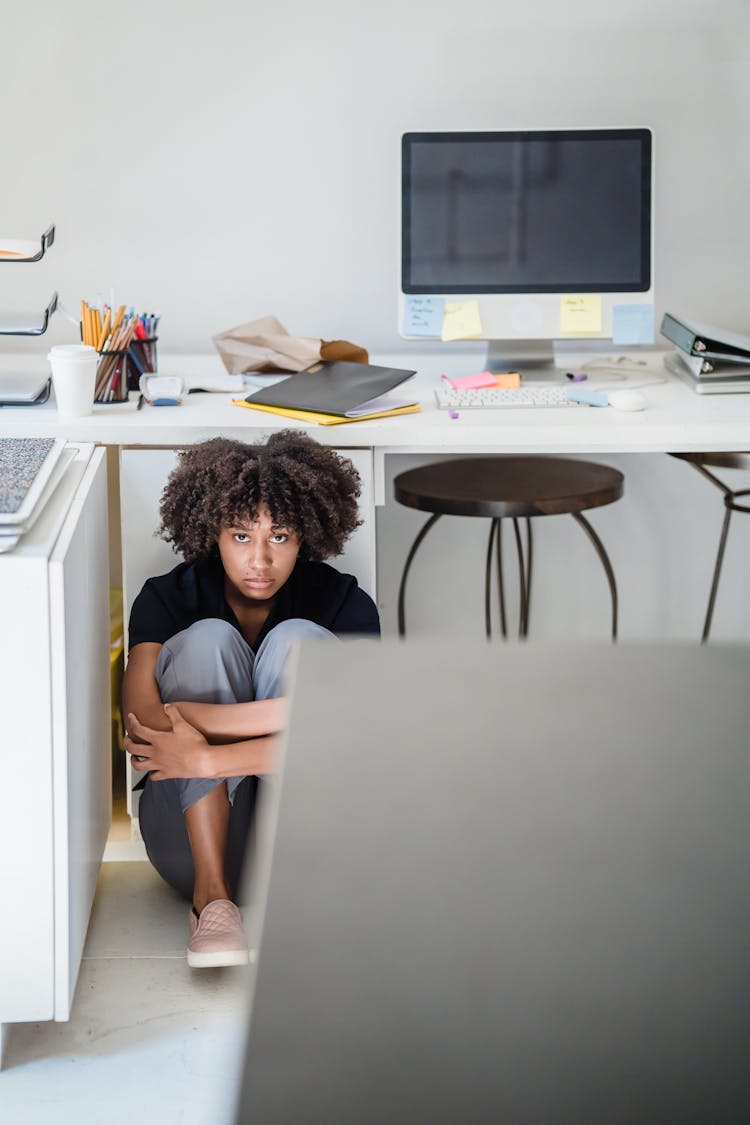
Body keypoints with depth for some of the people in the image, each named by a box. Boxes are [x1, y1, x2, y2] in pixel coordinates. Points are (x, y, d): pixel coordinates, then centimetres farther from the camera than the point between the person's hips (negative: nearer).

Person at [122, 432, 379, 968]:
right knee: (207, 639, -21)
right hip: (198, 834, 1)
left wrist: (205, 759, -34)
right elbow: (143, 727, -23)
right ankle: (212, 892, -29)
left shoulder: (344, 605, -8)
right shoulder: (167, 599, -6)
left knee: (297, 641, -20)